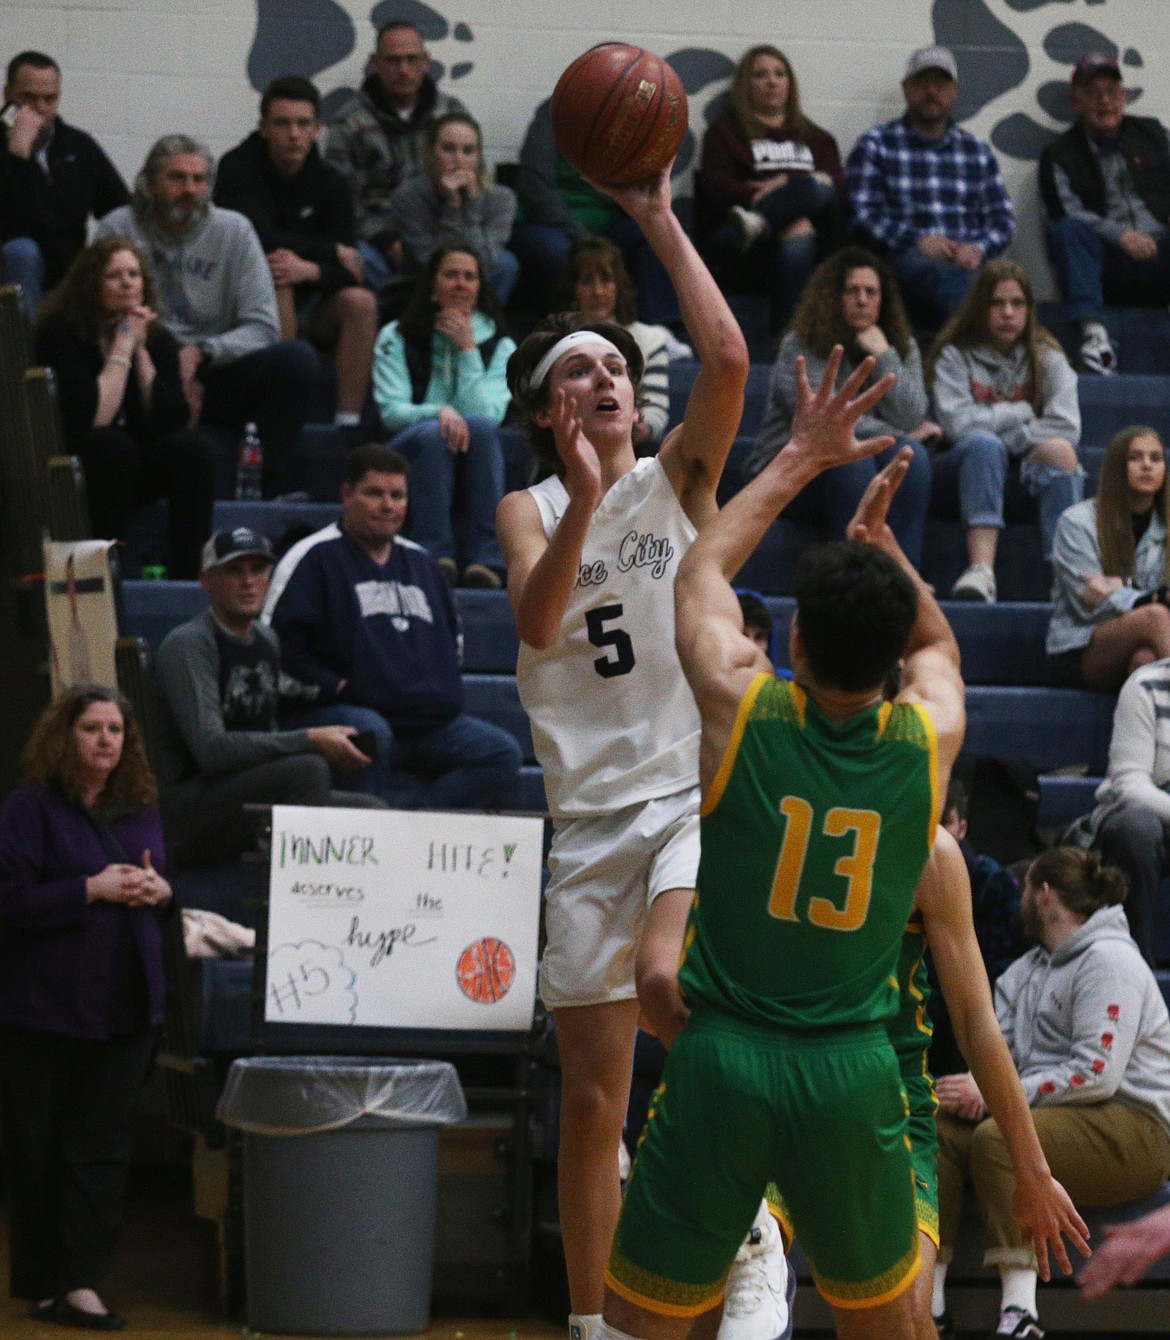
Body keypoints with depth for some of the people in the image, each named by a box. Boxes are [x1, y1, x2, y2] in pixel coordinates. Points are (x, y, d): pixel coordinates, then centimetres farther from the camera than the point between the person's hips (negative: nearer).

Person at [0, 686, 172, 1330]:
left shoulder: (142, 809, 12)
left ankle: (82, 1284, -2)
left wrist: (161, 889, -1)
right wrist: (91, 890, -19)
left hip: (126, 1007, 5)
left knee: (104, 1149, -1)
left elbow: (167, 881, 23)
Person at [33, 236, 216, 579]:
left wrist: (140, 351, -16)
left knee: (195, 445, -22)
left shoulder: (158, 338, 1)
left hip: (136, 473, 5)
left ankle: (190, 573, -23)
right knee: (113, 445, -35)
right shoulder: (60, 333, -13)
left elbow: (168, 421, -12)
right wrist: (122, 348, -21)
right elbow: (91, 420, -24)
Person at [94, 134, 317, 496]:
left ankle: (263, 490, -23)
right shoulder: (119, 229, 2)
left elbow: (263, 328, -1)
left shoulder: (234, 231, 6)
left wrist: (201, 352, -18)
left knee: (297, 359, -25)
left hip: (213, 375, 3)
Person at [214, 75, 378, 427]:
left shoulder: (330, 183, 0)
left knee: (361, 303, -23)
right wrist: (333, 251, -16)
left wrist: (310, 269, -33)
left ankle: (348, 422, -25)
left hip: (308, 305, 4)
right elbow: (261, 239, -25)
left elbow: (350, 272, -10)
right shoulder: (238, 167, -11)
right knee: (274, 274, -33)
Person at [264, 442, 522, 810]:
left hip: (430, 722, 7)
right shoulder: (313, 558, 1)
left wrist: (443, 689, 18)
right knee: (369, 734, -40)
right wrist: (332, 686, -13)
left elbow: (453, 637, 36)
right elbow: (274, 643, -7)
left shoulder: (421, 562, 22)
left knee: (501, 752, -13)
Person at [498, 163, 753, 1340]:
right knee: (592, 1093, 4)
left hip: (697, 790, -2)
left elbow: (728, 357, -12)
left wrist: (658, 220, -12)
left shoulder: (677, 478, 5)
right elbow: (537, 625, -13)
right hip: (589, 811, 2)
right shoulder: (528, 510, 7)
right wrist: (582, 503, -27)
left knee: (663, 978, -32)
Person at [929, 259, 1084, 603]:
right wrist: (1021, 413, -6)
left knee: (1061, 452, -29)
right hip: (966, 472, -2)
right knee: (983, 444, -35)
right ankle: (981, 569, -53)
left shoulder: (1047, 358, 8)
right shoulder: (955, 356, 1)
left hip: (1024, 483, 2)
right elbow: (957, 423, -15)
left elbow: (1066, 427, -7)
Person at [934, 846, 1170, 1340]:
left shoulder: (1108, 960, -9)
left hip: (1129, 1129, -9)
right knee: (939, 1129, -12)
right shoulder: (1030, 967, 20)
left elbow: (1096, 1074, -20)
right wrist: (981, 1087, -18)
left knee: (996, 1138, -32)